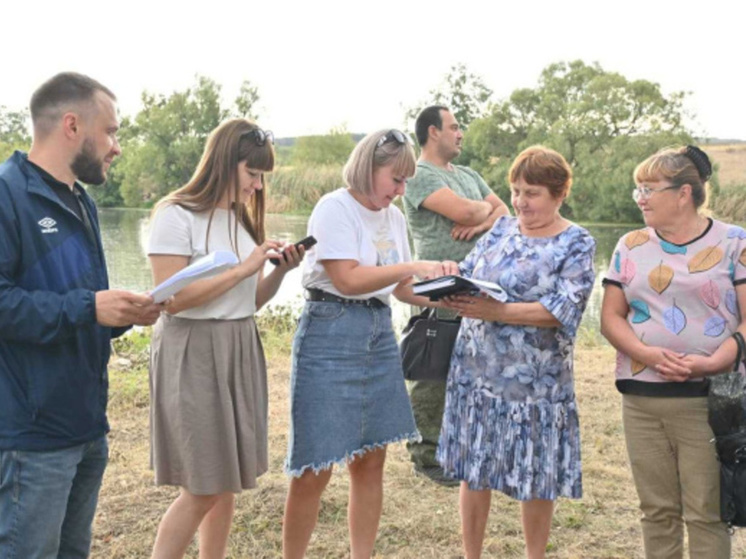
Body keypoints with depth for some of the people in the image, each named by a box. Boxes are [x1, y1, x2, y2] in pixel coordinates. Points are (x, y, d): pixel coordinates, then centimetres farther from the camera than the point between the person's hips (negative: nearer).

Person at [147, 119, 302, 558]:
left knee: (227, 482, 10)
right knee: (202, 489, -3)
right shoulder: (176, 216, -11)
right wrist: (244, 269, -18)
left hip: (240, 352, 7)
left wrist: (281, 270, -4)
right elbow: (172, 298, -19)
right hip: (195, 354, -7)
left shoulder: (240, 217, 11)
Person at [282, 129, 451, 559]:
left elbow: (400, 287, 15)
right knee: (315, 468, -3)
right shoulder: (334, 208, -10)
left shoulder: (395, 218, 12)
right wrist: (412, 267, -20)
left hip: (380, 333, 7)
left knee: (371, 460, 10)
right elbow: (348, 279, -19)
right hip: (332, 333, -7)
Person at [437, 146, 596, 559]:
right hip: (476, 370, 4)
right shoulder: (502, 228, 9)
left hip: (535, 380, -3)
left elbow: (559, 311, -16)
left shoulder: (577, 244, -5)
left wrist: (495, 312, -23)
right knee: (473, 468, 10)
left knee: (536, 476, 7)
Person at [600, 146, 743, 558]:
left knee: (706, 512, 0)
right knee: (657, 509, 10)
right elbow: (610, 317, 6)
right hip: (641, 398, 3)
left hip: (708, 398, -3)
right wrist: (647, 354, -12)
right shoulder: (631, 246, 10)